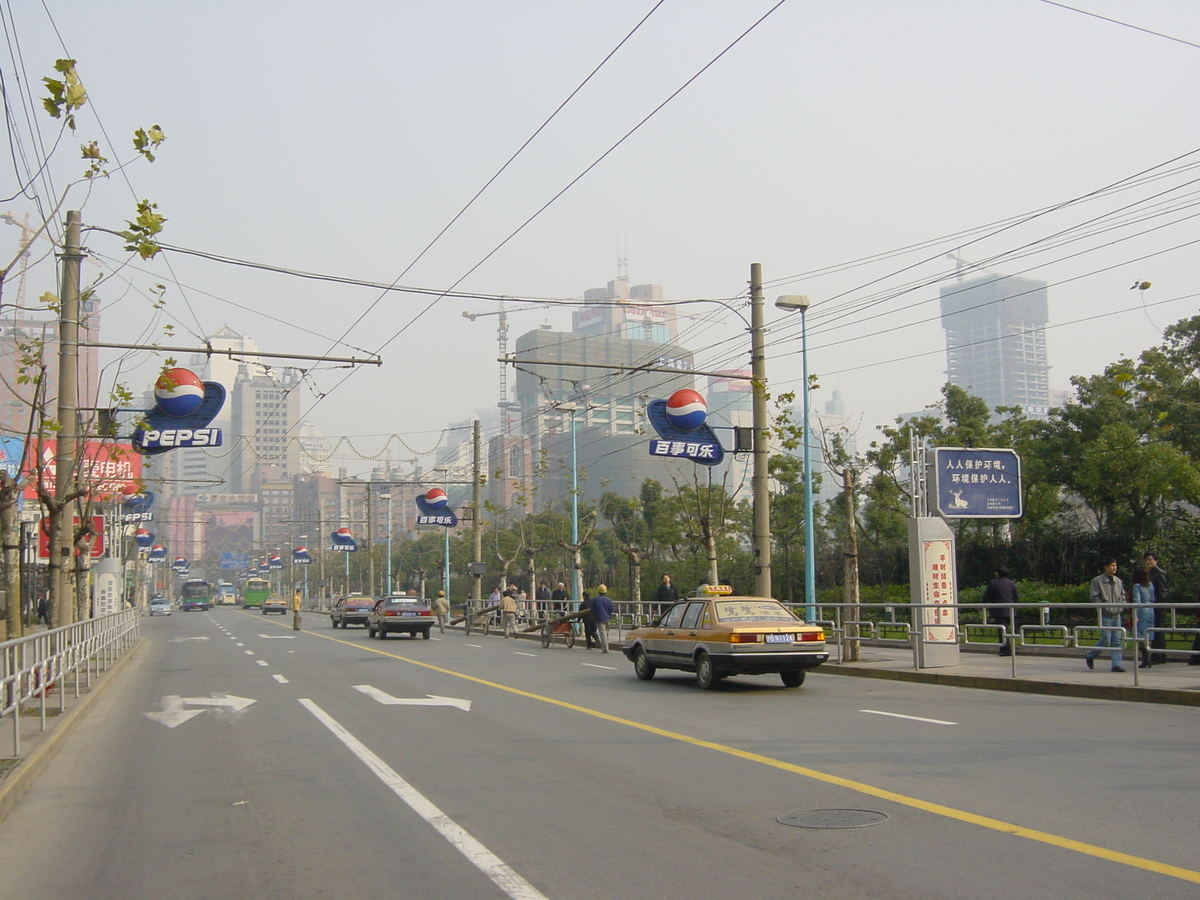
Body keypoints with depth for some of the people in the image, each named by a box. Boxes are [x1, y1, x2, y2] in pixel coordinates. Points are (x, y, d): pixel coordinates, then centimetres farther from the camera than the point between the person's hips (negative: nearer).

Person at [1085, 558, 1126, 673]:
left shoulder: (1118, 581, 12)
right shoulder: (1097, 581, -6)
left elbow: (1122, 595, 21)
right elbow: (1093, 597, -8)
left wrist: (1121, 606, 5)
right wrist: (1104, 607, -14)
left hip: (1116, 615, 6)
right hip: (1105, 615, -6)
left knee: (1116, 641, 2)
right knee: (1105, 639, -7)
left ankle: (1116, 664, 3)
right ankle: (1090, 656, 14)